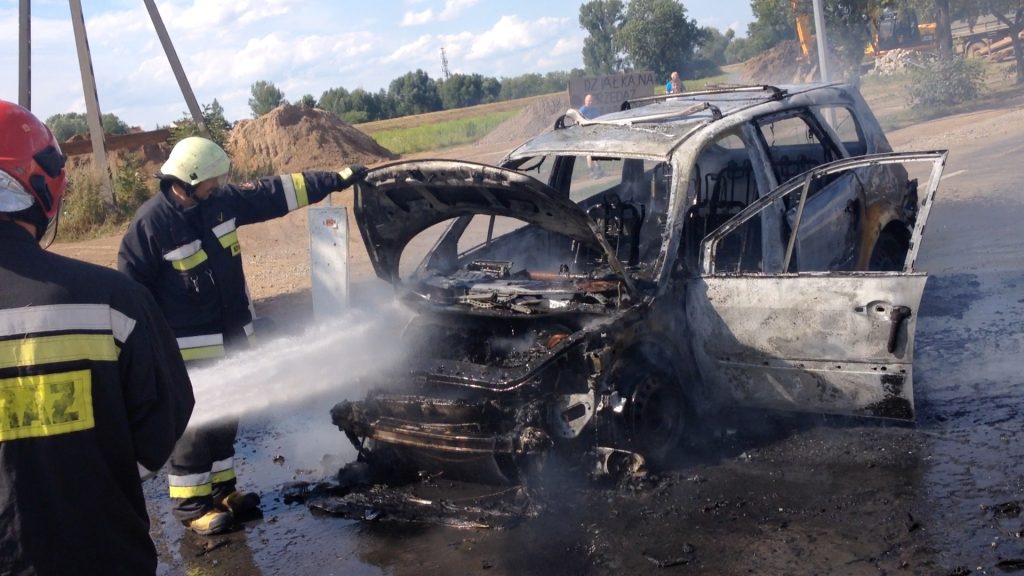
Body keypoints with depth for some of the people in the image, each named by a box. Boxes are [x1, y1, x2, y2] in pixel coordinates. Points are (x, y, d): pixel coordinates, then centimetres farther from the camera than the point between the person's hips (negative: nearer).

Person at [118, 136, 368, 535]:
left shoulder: (221, 201, 0)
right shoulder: (151, 222, -18)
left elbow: (273, 194, 6)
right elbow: (131, 287, -14)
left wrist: (335, 180, 6)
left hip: (232, 337, 7)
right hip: (190, 348, -7)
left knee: (225, 417, 16)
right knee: (196, 424, -2)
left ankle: (221, 489, 30)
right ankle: (191, 505, 11)